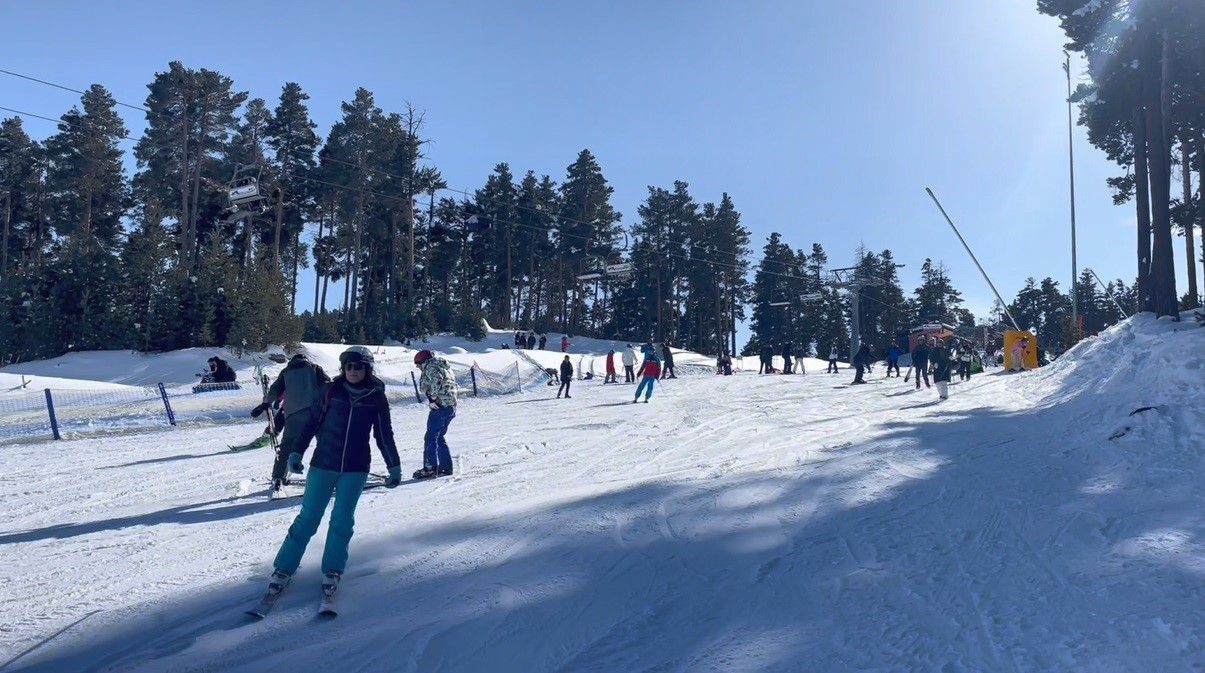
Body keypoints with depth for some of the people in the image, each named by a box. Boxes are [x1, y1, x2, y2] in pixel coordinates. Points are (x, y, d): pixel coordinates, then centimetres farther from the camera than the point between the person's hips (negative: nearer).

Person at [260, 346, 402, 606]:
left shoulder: (376, 398, -2)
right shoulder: (330, 391, -4)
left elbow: (385, 436, 5)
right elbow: (311, 423, 2)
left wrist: (394, 467, 5)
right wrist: (296, 453, -1)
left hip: (356, 469, 0)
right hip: (323, 464, 0)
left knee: (342, 520, 2)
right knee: (308, 518, 2)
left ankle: (332, 571, 16)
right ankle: (283, 568, 13)